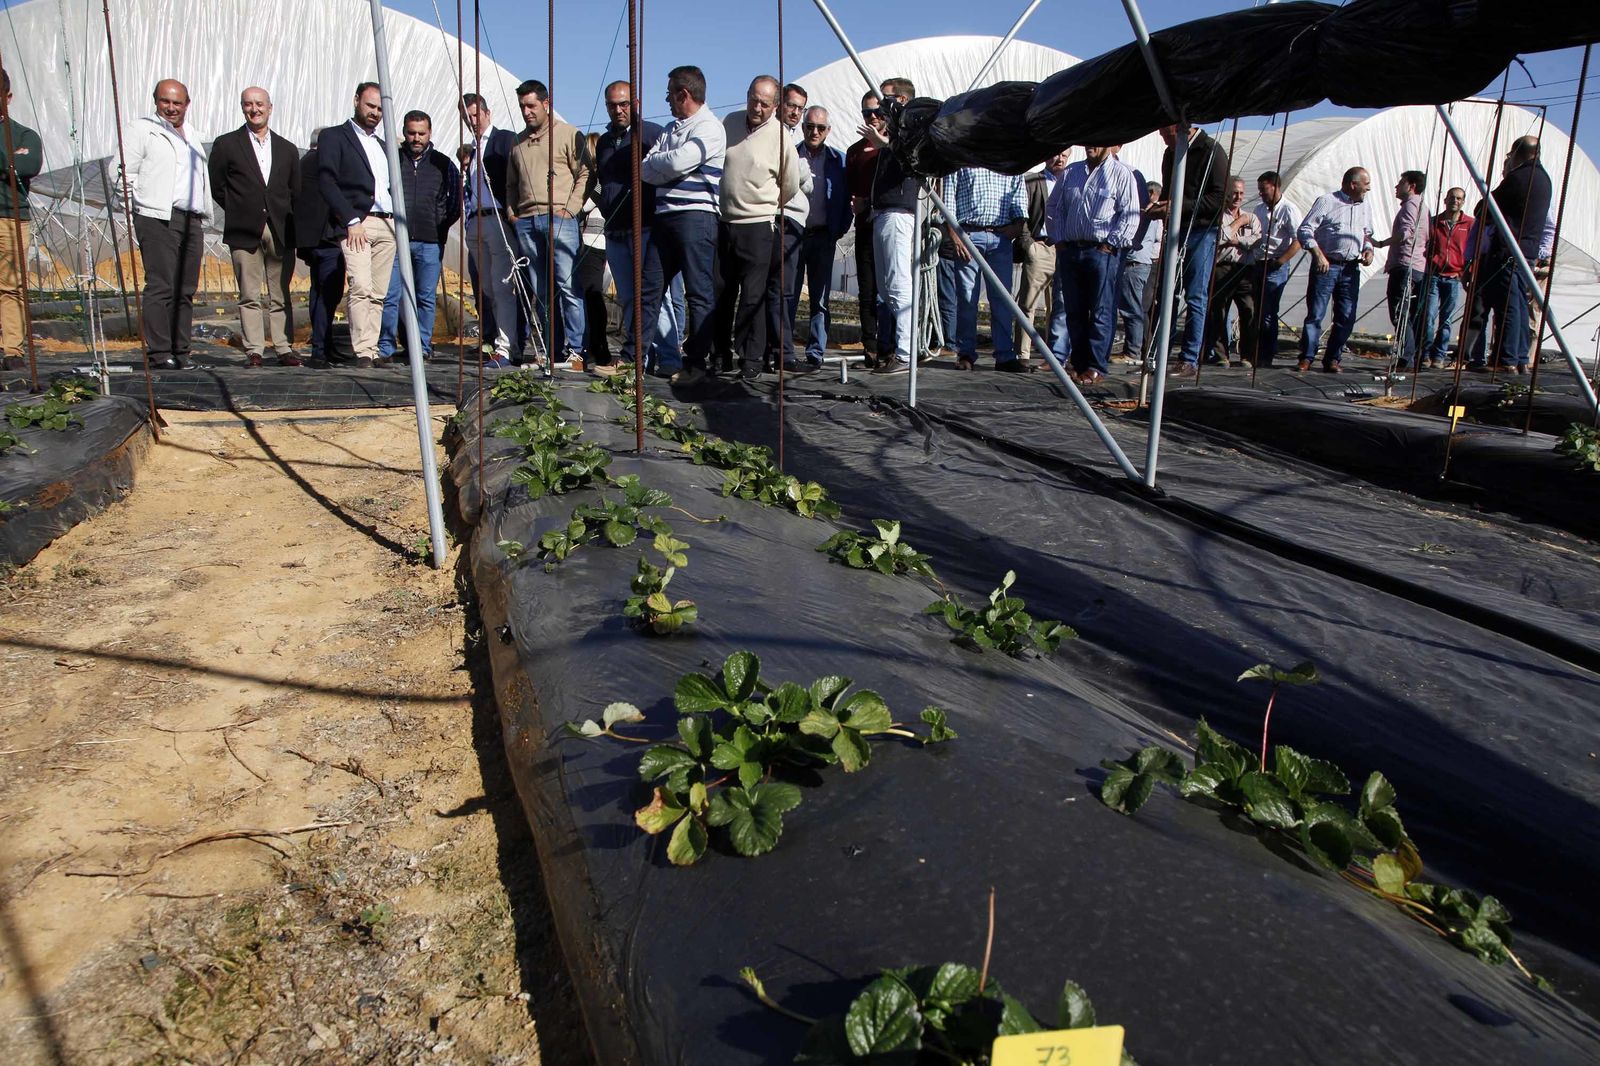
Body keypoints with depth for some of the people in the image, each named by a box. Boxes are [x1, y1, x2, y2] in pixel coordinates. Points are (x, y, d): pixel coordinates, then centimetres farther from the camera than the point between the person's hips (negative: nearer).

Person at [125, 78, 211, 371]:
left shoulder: (192, 136, 24)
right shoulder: (144, 129, 5)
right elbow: (124, 174, 0)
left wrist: (203, 218, 14)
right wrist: (144, 201, -5)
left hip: (192, 221, 6)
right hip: (158, 218, -6)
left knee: (185, 291, 3)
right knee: (161, 286, -12)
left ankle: (180, 354, 6)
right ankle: (159, 353, -13)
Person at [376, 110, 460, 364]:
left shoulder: (443, 164, 9)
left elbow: (456, 202, 13)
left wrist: (439, 226, 6)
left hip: (429, 241, 0)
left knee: (426, 297, 3)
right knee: (389, 296, -3)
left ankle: (423, 348, 10)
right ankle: (385, 349, 2)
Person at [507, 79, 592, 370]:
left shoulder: (568, 134, 4)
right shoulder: (518, 141, 22)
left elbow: (586, 174, -1)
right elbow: (511, 183, 29)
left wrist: (570, 208, -9)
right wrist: (512, 211, 15)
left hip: (559, 219, -6)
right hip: (526, 222, 6)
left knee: (567, 286, -11)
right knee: (541, 291, 5)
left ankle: (575, 351, -9)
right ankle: (552, 351, 9)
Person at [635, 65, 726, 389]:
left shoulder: (709, 127, -4)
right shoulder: (671, 128, 22)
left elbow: (678, 161, -18)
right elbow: (646, 171, 11)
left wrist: (654, 163, 0)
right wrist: (669, 167, -6)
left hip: (695, 216, -8)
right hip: (665, 216, 8)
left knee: (699, 293, -4)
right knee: (649, 287, 6)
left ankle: (696, 363, -1)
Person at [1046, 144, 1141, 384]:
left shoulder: (1122, 173, -1)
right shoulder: (1071, 172, 16)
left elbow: (1130, 215, -6)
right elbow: (1054, 207, 20)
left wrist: (1111, 244, -12)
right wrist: (1058, 239, 9)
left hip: (1102, 251, -5)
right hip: (1070, 250, 6)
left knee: (1101, 313, -5)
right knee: (1074, 312, 6)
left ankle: (1096, 367, -4)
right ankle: (1079, 364, 13)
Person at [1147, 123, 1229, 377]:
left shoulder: (1211, 151, -8)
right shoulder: (1170, 154, 14)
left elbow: (1220, 198, -13)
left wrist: (1180, 206, -19)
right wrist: (1160, 207, 2)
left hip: (1202, 231, -7)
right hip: (1175, 230, 7)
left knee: (1195, 297, -6)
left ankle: (1190, 360, -2)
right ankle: (1159, 355, 9)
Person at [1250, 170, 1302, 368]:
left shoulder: (1288, 210, -6)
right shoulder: (1259, 209, 15)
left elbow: (1298, 241, -11)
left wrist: (1280, 261, -17)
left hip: (1276, 268, -6)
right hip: (1256, 265, 6)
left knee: (1267, 314, -6)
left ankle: (1265, 357, 0)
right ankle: (1249, 353, 13)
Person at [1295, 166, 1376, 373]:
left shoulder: (1366, 207, 16)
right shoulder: (1326, 201, -3)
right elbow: (1304, 229, -8)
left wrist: (1368, 249, 7)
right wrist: (1318, 254, -18)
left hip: (1351, 269, 6)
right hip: (1326, 265, -5)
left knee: (1346, 317, 2)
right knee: (1315, 313, -6)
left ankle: (1332, 359, 10)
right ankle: (1306, 358, 0)